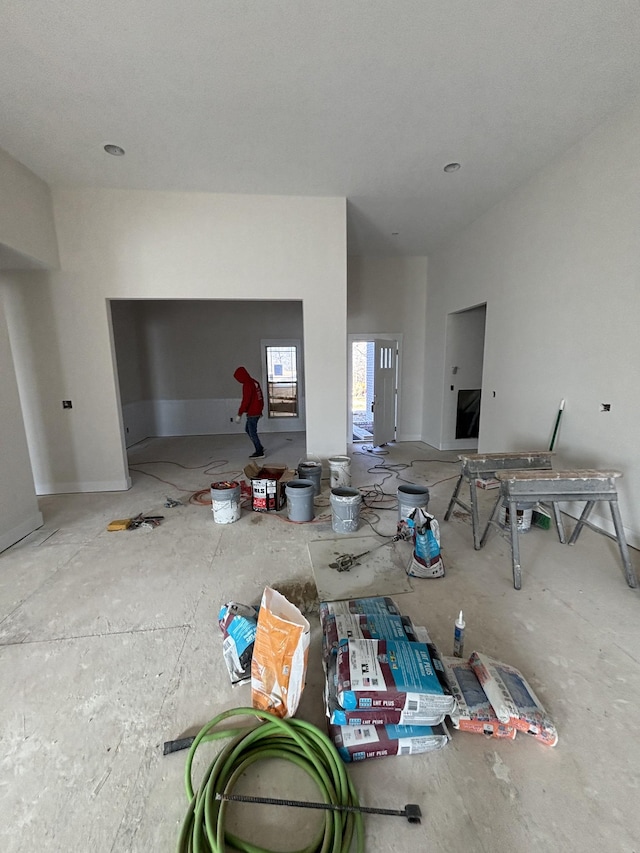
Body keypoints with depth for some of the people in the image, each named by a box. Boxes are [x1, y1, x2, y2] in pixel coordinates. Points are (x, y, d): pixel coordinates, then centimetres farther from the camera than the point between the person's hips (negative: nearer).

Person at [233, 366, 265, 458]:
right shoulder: (255, 382, 10)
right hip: (257, 411, 10)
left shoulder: (247, 385, -18)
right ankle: (260, 447, 25)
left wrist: (239, 414, -19)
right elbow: (261, 397, 17)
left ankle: (260, 453, 10)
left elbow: (245, 401, -23)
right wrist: (260, 410, 25)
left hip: (252, 413, -10)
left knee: (252, 433, 1)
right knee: (247, 429, 21)